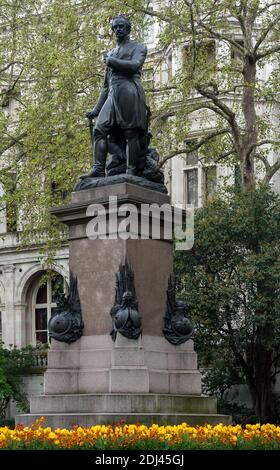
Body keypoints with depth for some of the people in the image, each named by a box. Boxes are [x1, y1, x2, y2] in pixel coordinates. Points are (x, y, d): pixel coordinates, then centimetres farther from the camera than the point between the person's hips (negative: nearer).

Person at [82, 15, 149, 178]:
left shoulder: (138, 47, 13)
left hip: (129, 90, -6)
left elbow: (134, 65, -9)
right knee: (99, 130, -11)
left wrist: (110, 60, 1)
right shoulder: (111, 54, 32)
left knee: (131, 133, -13)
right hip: (112, 95, 6)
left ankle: (131, 171, -19)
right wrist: (97, 108, 21)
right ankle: (99, 170, -21)